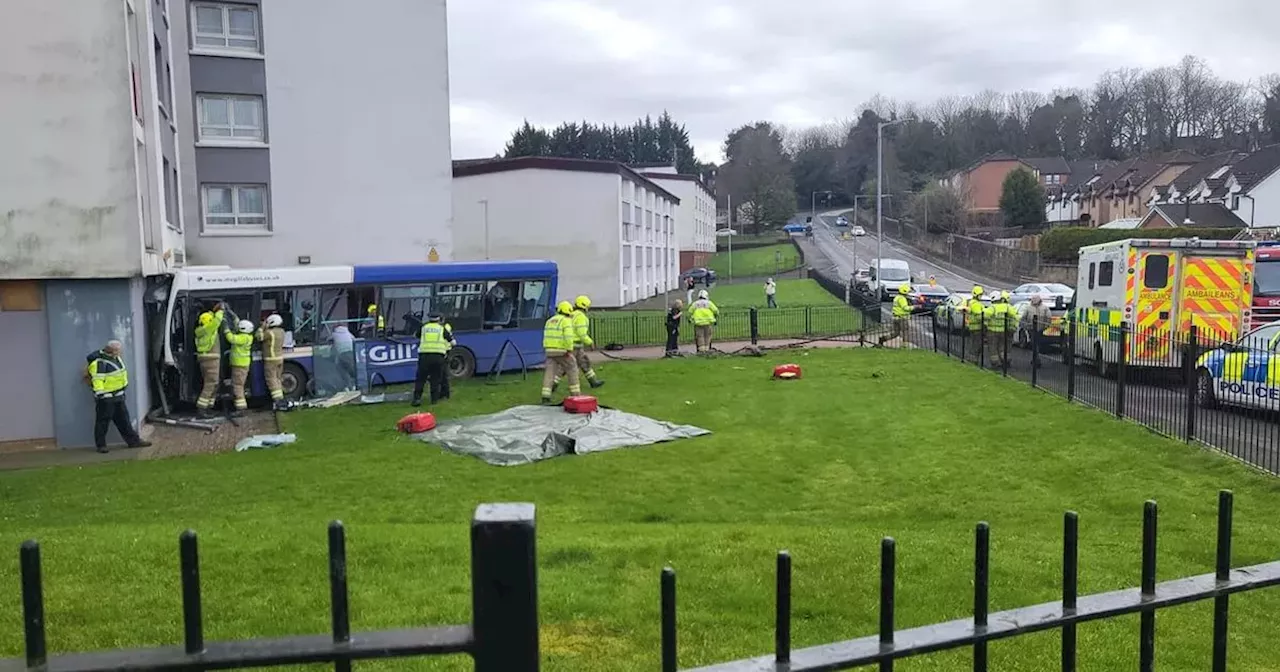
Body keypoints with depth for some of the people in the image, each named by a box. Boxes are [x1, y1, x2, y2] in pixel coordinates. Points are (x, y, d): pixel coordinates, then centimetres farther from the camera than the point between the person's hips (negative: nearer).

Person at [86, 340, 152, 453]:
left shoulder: (116, 358, 9)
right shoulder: (99, 362, -20)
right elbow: (97, 380, -22)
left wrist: (123, 389, 28)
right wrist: (100, 395, -24)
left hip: (118, 396, 9)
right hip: (106, 397, -9)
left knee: (124, 420, 13)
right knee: (103, 421, 3)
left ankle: (133, 440, 19)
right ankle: (101, 445, 13)